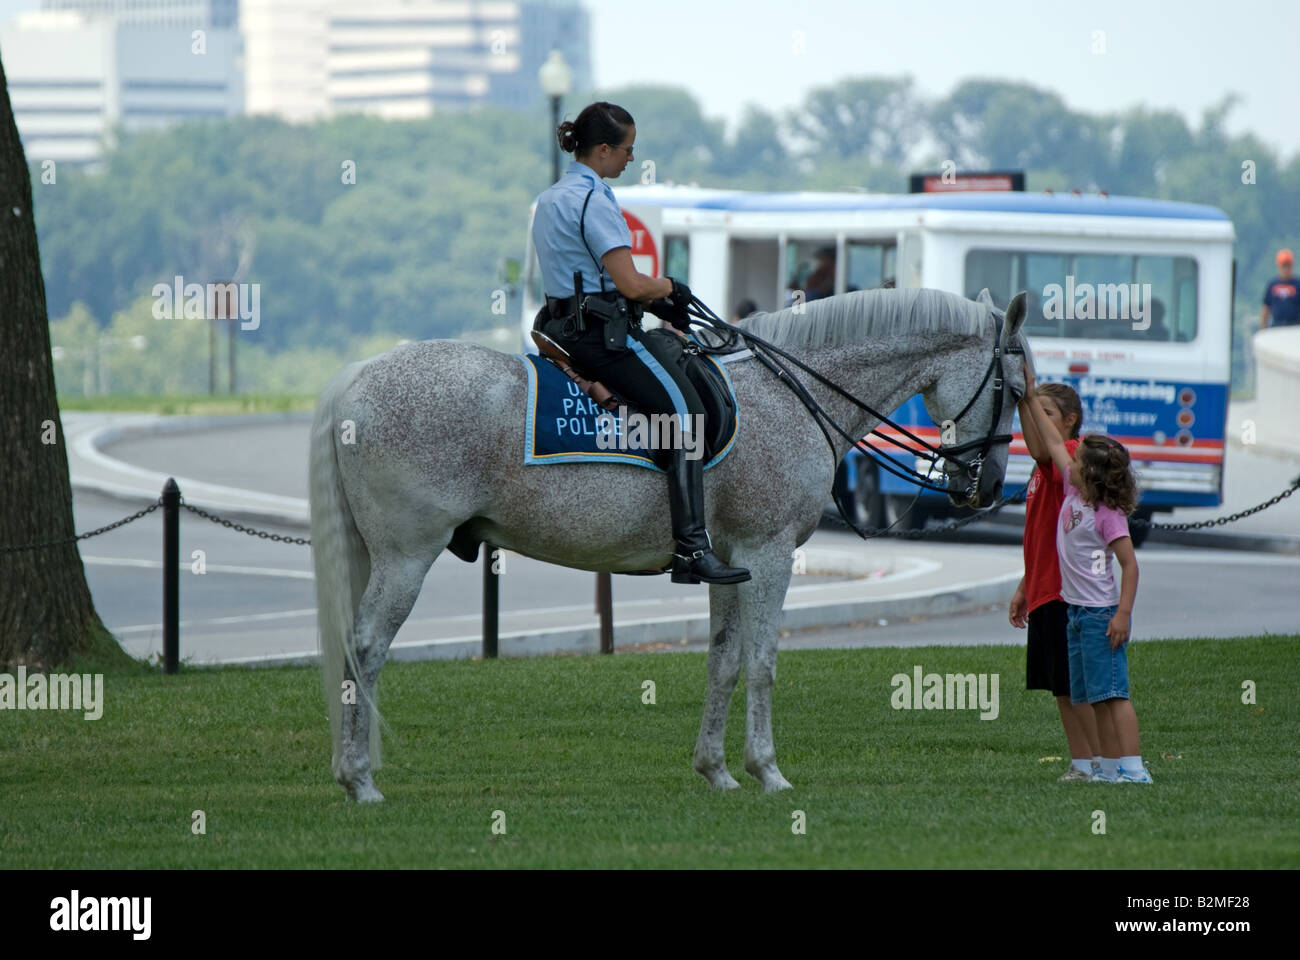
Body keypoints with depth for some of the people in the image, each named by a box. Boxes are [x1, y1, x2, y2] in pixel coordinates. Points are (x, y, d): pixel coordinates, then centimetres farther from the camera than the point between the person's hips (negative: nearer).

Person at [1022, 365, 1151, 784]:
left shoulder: (1107, 515, -15)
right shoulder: (1072, 492, 8)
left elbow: (1130, 564, -16)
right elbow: (1053, 443, 19)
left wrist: (1123, 614, -23)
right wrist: (1030, 399, 23)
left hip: (1102, 611, -9)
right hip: (1076, 609, 9)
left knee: (1112, 690, -13)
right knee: (1094, 696, 9)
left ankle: (1133, 767, -16)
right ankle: (1110, 767, 12)